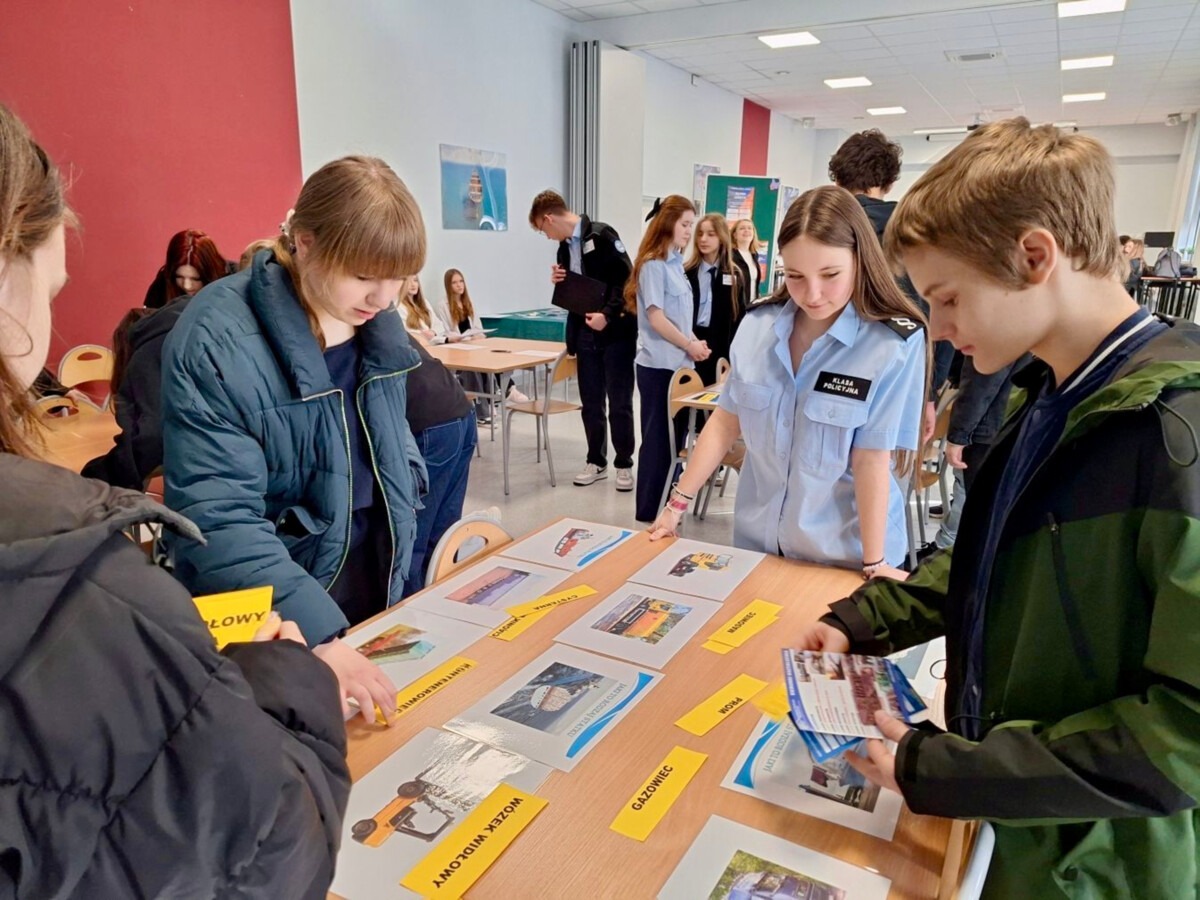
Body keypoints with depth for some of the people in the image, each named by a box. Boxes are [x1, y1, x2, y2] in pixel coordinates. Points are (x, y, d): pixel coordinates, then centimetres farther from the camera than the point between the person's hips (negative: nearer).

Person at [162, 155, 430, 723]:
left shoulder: (374, 320, -3)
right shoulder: (216, 341, -25)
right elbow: (219, 520, -28)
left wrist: (404, 499, 4)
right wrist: (319, 636, -35)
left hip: (380, 583, 6)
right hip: (272, 624, -6)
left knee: (383, 736, 23)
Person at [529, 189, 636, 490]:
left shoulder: (601, 235, -10)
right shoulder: (565, 247, 13)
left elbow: (627, 278, -16)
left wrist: (608, 315, -22)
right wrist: (559, 281, -1)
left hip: (616, 331, -7)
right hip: (586, 334, 7)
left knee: (619, 402, 1)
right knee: (590, 403, 10)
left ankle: (624, 464, 12)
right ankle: (596, 461, 21)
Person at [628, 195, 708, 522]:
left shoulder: (675, 263, 13)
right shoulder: (653, 265, -12)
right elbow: (656, 317, -17)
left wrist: (693, 342, 3)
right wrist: (690, 346, -9)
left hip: (678, 363, 8)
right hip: (658, 365, -8)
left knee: (674, 436, 13)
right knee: (658, 438, -1)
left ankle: (665, 504, 24)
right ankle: (648, 511, 9)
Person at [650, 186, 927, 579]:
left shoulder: (894, 344, -18)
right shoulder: (757, 326, -6)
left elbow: (872, 459, -17)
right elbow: (725, 422, 0)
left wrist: (874, 564, -14)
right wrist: (677, 503, 0)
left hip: (844, 554, -3)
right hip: (758, 538, 4)